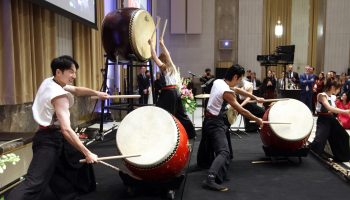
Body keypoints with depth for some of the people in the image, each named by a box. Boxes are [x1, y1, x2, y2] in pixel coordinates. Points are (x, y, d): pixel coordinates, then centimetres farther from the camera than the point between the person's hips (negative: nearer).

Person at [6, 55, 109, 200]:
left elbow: (76, 90, 19)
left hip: (47, 136, 10)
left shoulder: (49, 82, 5)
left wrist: (96, 93, 5)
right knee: (34, 183, -15)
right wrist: (87, 153, -27)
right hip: (50, 140, -10)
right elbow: (66, 129, -30)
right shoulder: (59, 95, -22)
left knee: (61, 176, 20)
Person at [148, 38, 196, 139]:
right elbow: (167, 55, 27)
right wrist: (162, 44, 34)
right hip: (175, 92, 8)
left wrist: (151, 44, 2)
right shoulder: (172, 66, 13)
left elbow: (154, 56, -8)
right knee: (180, 114, 17)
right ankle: (190, 132, 25)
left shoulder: (163, 67, -5)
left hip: (167, 93, -8)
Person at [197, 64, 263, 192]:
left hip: (208, 119, 9)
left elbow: (237, 90, 15)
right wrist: (257, 120, -3)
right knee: (224, 152, -18)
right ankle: (210, 179, -32)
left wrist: (255, 98, 18)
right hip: (216, 122, -9)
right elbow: (241, 110, -15)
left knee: (207, 145, 30)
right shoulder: (227, 92, -20)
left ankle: (202, 163, 54)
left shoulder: (218, 82, 5)